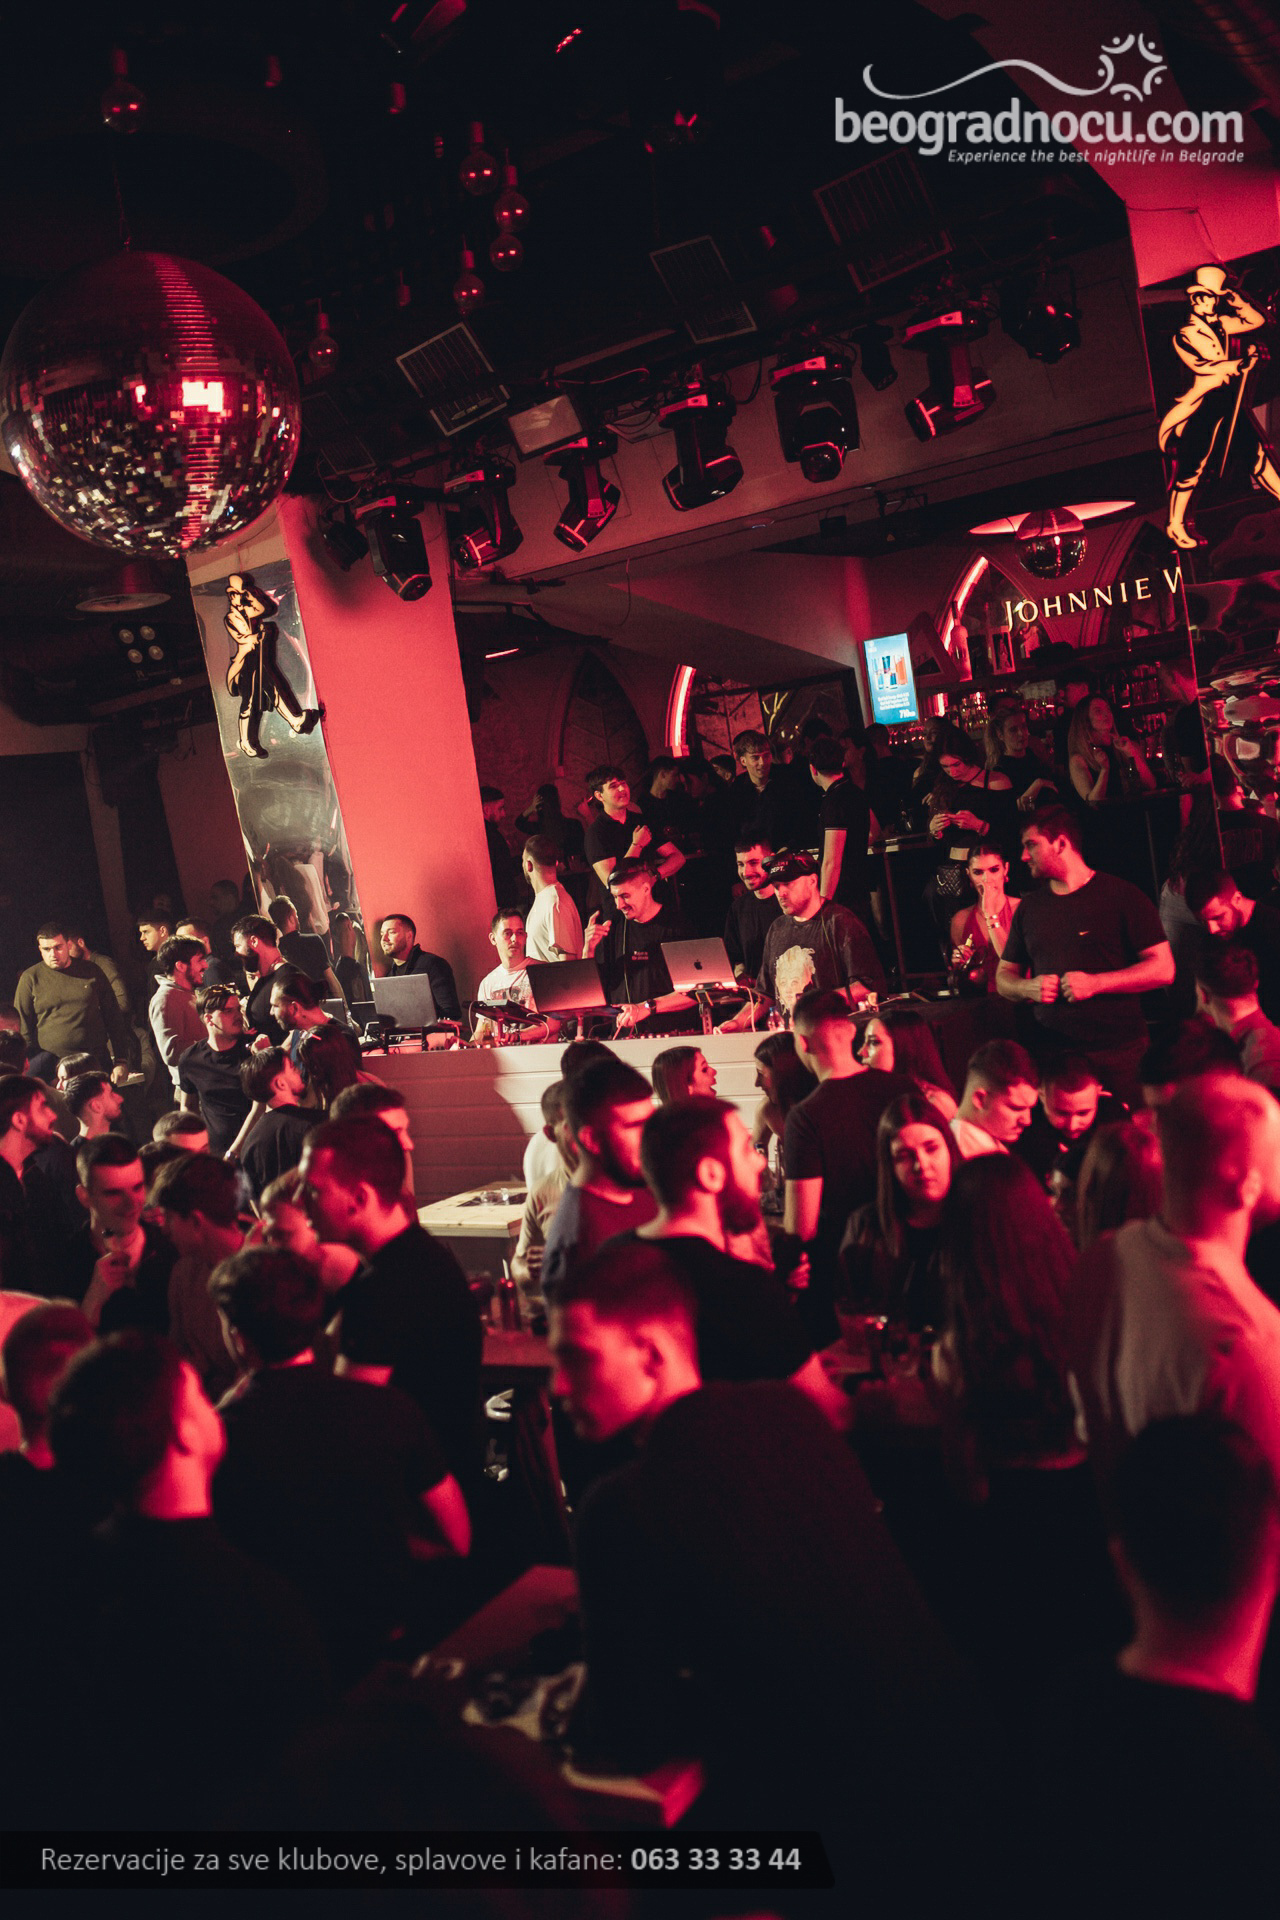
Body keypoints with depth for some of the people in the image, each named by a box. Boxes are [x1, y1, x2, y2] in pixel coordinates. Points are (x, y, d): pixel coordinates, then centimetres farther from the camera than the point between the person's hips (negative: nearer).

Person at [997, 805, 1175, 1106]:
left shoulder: (1120, 895, 0)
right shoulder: (1029, 907, 14)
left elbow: (1163, 970, -5)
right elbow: (1003, 977, 20)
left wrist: (1096, 983, -14)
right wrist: (1029, 988, -3)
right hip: (1052, 1055, 3)